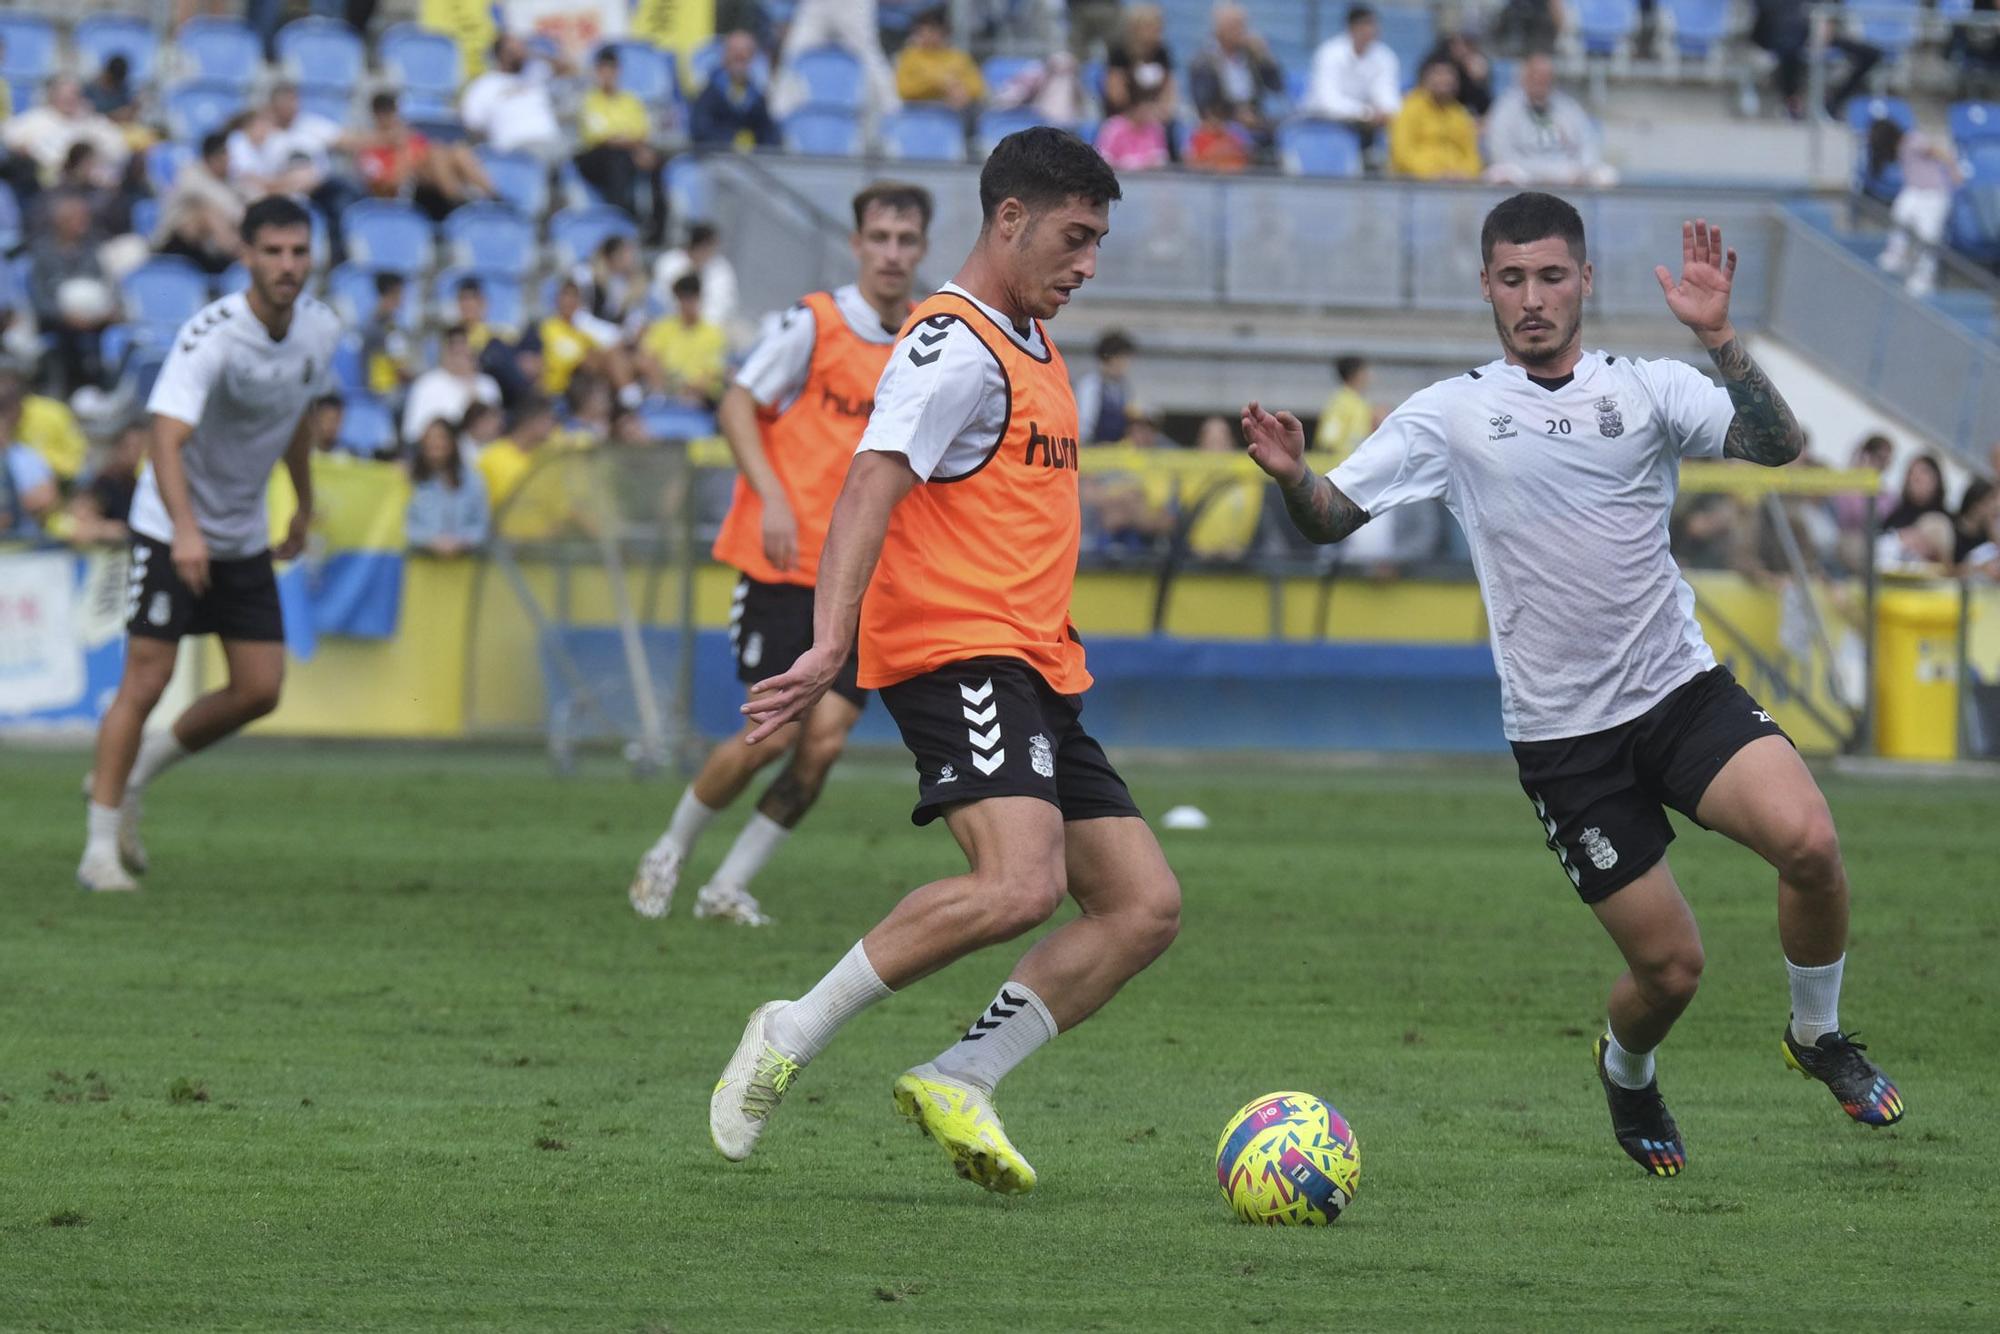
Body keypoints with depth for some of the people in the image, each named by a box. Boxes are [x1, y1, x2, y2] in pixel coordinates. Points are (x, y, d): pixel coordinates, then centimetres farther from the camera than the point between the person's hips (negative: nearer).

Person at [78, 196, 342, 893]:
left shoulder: (320, 329, -4)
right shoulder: (210, 337, -26)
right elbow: (167, 441, -37)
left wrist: (305, 506, 25)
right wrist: (185, 531, -51)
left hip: (244, 540, 7)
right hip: (171, 532, -6)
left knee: (260, 691, 2)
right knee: (146, 681, -10)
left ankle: (132, 777, 23)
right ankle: (101, 848, -1)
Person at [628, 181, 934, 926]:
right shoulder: (815, 323, -7)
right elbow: (737, 405, -7)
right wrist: (772, 499, -18)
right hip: (783, 564, -4)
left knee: (825, 740, -8)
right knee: (775, 733, -9)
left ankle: (729, 887, 7)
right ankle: (670, 852, 16)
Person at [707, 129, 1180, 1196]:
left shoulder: (1031, 343, 21)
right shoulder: (956, 347, -10)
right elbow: (871, 487, -22)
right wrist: (830, 644, -34)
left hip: (1036, 669, 10)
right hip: (958, 656, -10)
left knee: (1143, 907, 3)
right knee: (1020, 882, -29)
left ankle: (958, 1080, 2)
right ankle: (791, 1037, -18)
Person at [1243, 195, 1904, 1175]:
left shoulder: (1647, 390, 2)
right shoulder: (1451, 415, 1)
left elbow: (1776, 446, -12)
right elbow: (1331, 517, -3)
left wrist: (1717, 338, -25)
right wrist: (1291, 476, -25)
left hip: (1684, 690, 1)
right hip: (1563, 738, -1)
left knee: (1808, 841, -25)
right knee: (1670, 966, -2)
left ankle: (1817, 1036, 3)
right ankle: (1625, 1076, 35)